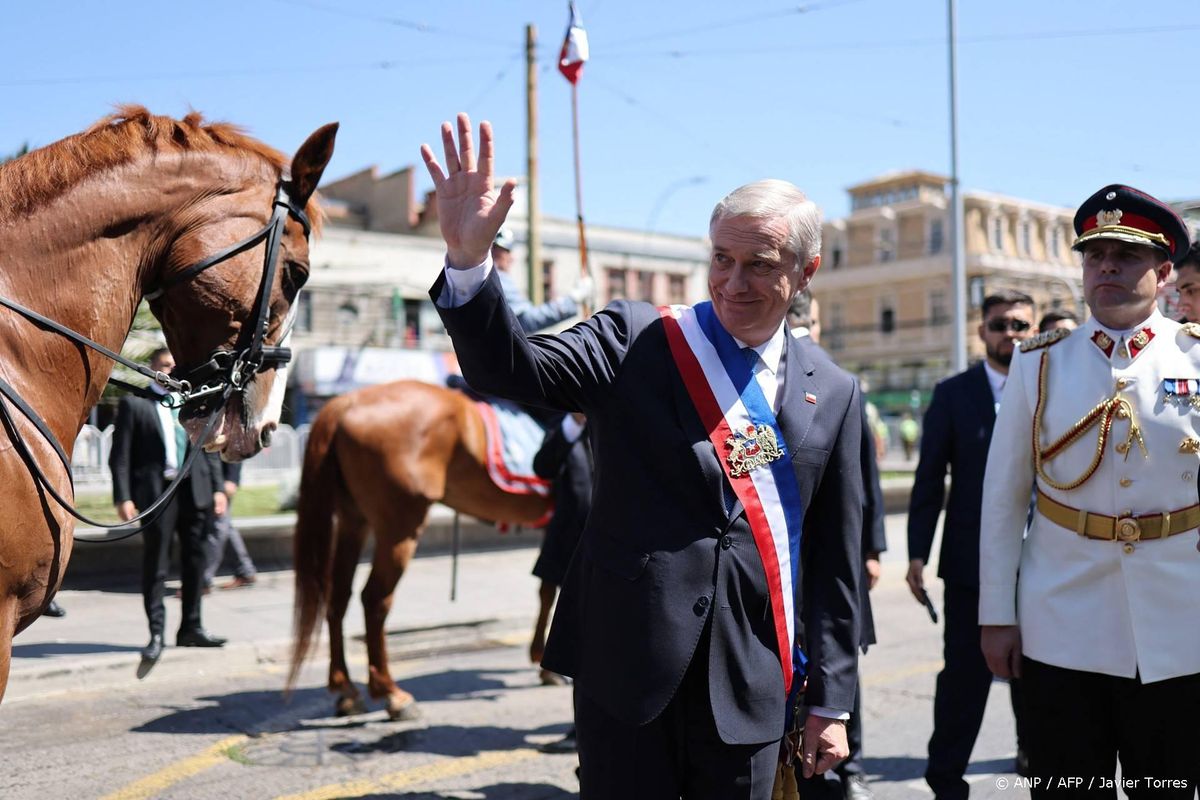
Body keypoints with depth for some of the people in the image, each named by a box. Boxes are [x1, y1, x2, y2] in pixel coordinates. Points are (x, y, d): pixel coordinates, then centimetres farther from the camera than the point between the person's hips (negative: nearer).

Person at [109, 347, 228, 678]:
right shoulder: (134, 404, 1)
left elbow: (210, 449, 14)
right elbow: (120, 455, -4)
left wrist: (217, 488, 7)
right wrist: (123, 498, -11)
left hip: (195, 491, 4)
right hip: (156, 492, -4)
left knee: (195, 561, 11)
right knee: (155, 567, 0)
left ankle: (191, 628, 22)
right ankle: (156, 635, 7)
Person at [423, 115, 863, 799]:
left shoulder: (832, 395, 6)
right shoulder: (633, 341, 0)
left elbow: (835, 559, 8)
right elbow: (512, 370, -15)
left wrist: (831, 701, 7)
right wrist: (468, 255, -31)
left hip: (752, 683, 2)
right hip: (631, 662, -2)